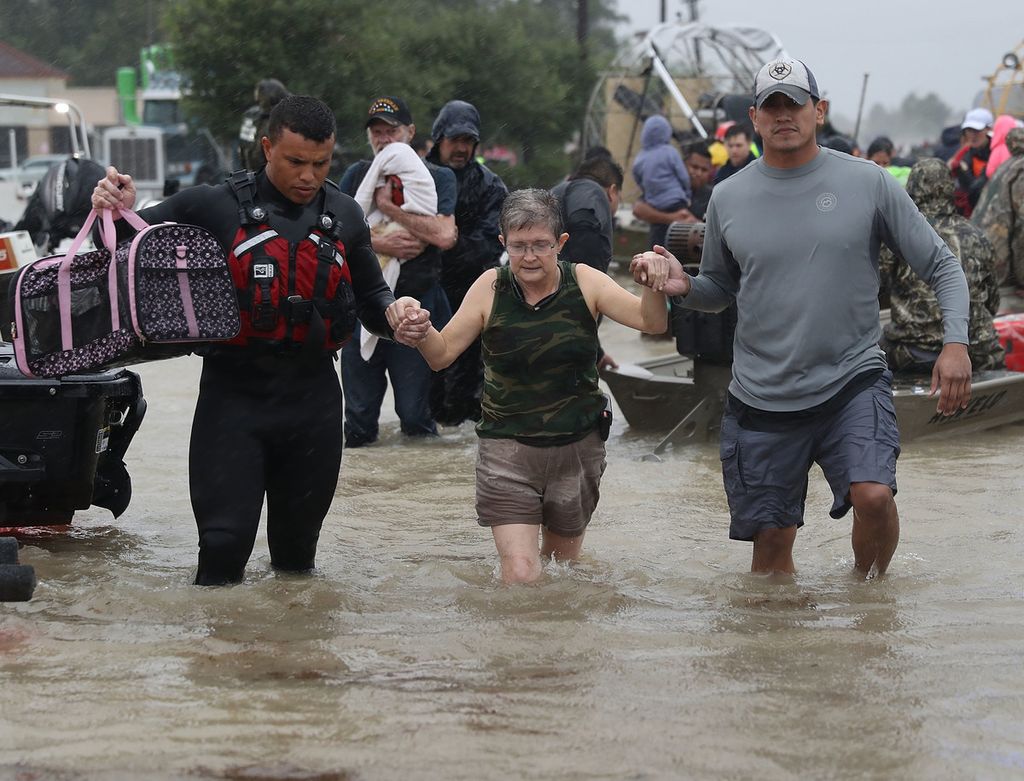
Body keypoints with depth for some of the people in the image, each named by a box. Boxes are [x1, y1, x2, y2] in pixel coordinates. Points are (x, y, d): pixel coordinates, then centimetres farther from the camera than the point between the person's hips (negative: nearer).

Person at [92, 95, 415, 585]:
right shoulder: (217, 207, -6)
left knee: (298, 540, 15)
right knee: (225, 540, -8)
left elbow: (370, 295, 17)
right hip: (235, 392, -3)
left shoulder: (344, 217, 7)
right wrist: (117, 212, -22)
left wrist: (392, 313, -5)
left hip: (312, 395, 3)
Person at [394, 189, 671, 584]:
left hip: (577, 448, 2)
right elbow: (443, 353, -4)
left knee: (561, 560, 21)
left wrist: (652, 285, -32)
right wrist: (421, 335, -27)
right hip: (508, 450, -2)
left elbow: (651, 322, -11)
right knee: (519, 575, -14)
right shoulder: (491, 287, -7)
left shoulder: (585, 282, -5)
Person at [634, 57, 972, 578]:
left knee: (874, 495, -22)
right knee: (771, 541, 6)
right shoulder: (728, 198, 5)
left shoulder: (868, 183, -1)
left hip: (853, 381, -2)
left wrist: (955, 342, -11)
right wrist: (684, 287, -6)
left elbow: (941, 266, 3)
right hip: (762, 398, 2)